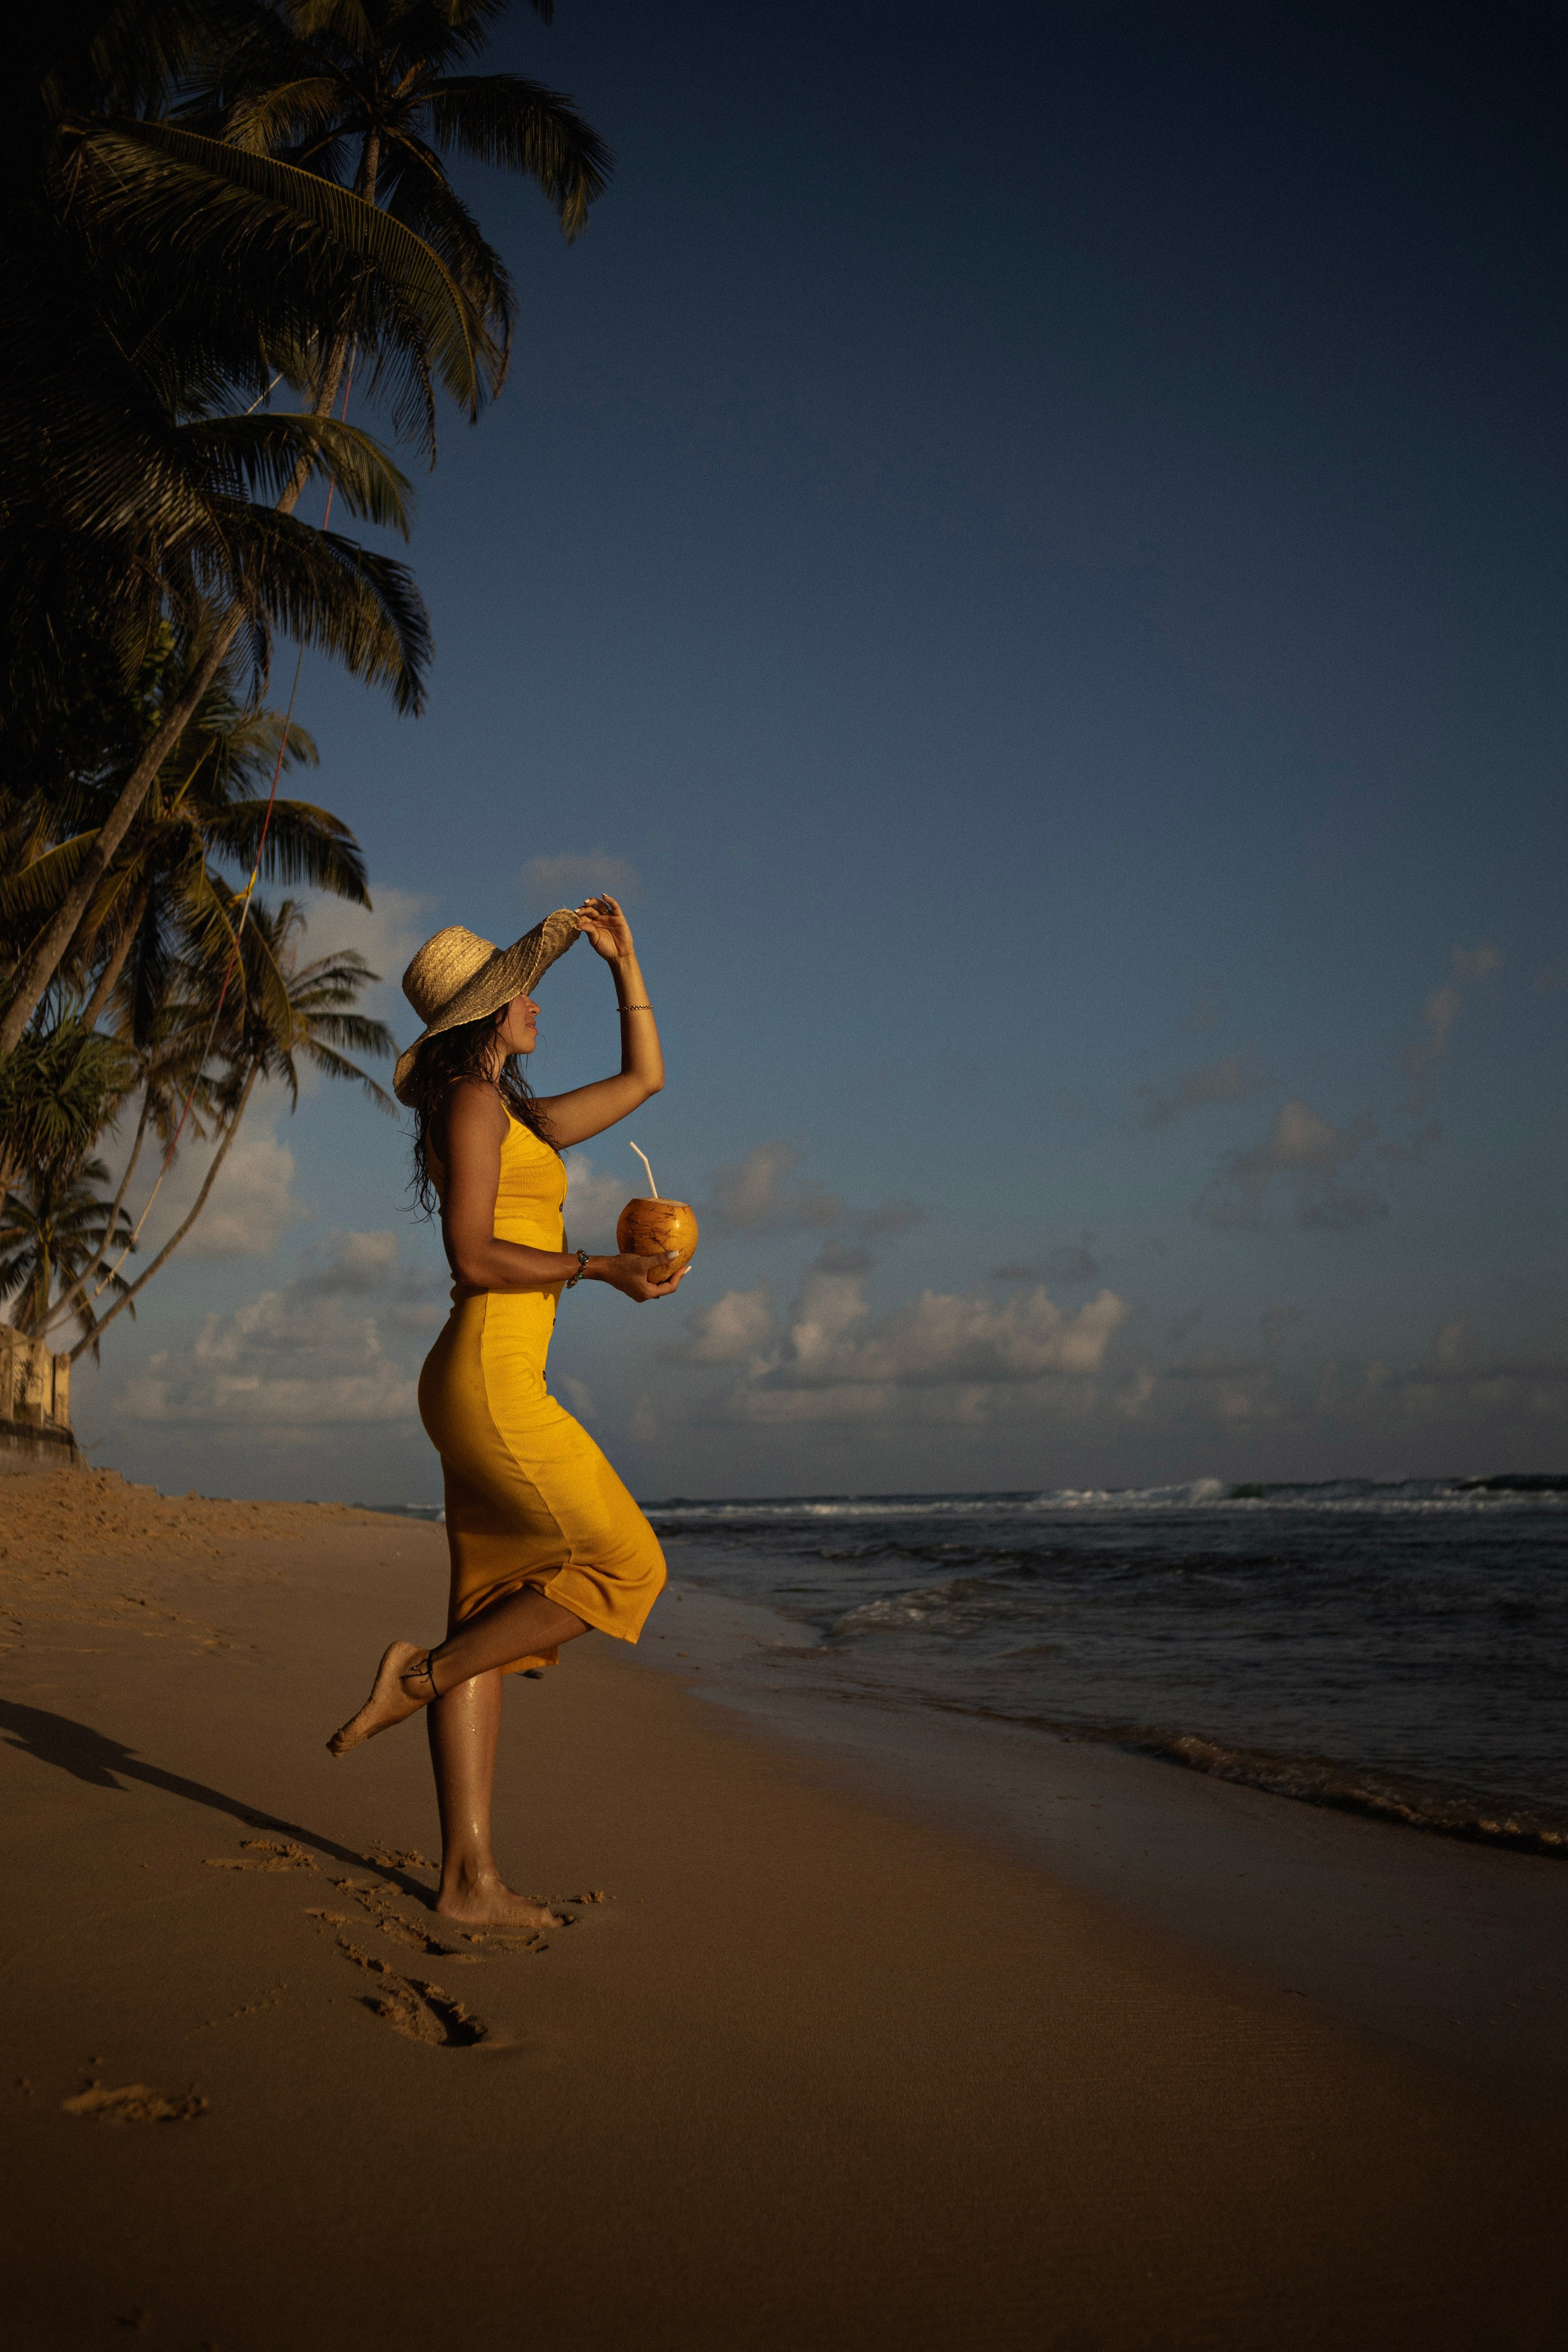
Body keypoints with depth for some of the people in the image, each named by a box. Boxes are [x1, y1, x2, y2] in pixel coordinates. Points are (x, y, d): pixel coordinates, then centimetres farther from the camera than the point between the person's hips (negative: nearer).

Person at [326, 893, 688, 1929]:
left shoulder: (524, 1120, 21)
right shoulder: (471, 1104, -6)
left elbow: (645, 1078, 30)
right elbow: (474, 1257, -16)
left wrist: (624, 958, 27)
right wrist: (599, 1269, -15)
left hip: (497, 1390, 9)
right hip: (491, 1382, -9)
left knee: (493, 1619, 5)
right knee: (626, 1570, -4)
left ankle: (471, 1876, 7)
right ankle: (422, 1673, 1)